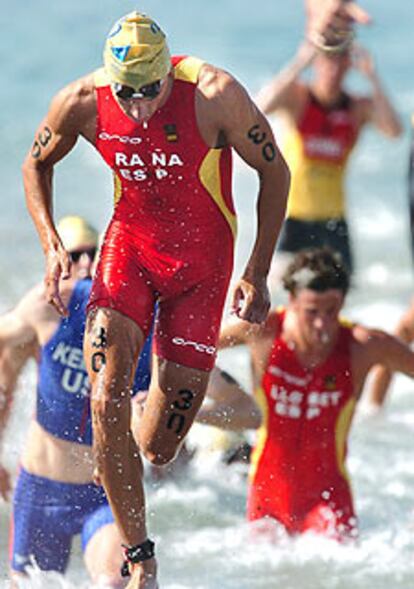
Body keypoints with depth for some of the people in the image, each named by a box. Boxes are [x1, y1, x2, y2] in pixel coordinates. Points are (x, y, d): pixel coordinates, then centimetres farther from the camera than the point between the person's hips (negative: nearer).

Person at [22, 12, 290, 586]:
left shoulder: (215, 96, -23)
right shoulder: (83, 103, -16)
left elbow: (274, 172, -9)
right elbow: (36, 164, 6)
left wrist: (257, 274, -9)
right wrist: (51, 247, -7)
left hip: (201, 262, -1)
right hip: (130, 245, 1)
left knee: (158, 451, 0)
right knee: (106, 400, -21)